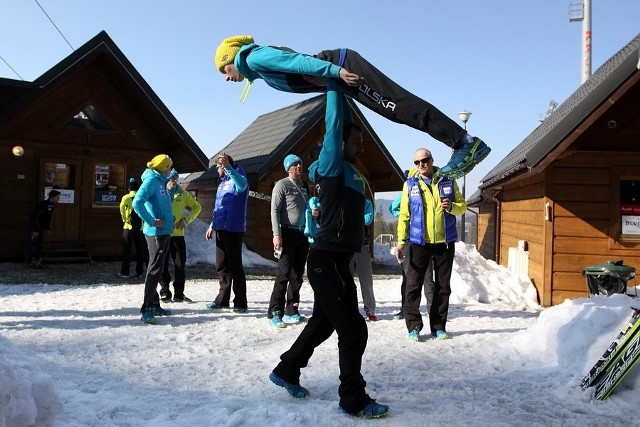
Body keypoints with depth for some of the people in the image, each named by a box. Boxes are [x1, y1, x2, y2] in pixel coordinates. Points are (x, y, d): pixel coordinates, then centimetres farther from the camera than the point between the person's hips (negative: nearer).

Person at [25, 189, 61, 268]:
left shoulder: (51, 206, 2)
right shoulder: (43, 204, -24)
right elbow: (36, 217, -25)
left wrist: (47, 228, 9)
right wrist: (36, 230, -24)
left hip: (41, 227, 9)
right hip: (33, 225, -9)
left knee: (40, 243, 8)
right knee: (32, 243, -5)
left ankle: (37, 262, 13)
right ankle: (29, 262, 2)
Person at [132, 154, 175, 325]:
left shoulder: (161, 181, 15)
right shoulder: (151, 180, -12)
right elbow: (137, 203, -23)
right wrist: (152, 222, -19)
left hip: (164, 232, 10)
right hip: (155, 232, -10)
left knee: (157, 268, 14)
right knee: (155, 269, -10)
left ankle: (154, 305, 23)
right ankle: (147, 309, -7)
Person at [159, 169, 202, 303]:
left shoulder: (182, 194, 7)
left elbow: (197, 207, 13)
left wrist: (186, 220, 1)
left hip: (178, 233, 2)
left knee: (180, 264, 4)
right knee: (163, 264, 3)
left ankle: (179, 293, 14)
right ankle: (165, 293, 13)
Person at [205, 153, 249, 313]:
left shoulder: (237, 180, -8)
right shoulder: (222, 182, 19)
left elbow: (242, 183, -35)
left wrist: (228, 167, -47)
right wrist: (212, 225, 24)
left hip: (234, 229, -9)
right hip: (221, 228, 9)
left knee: (234, 266, -4)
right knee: (221, 266, 13)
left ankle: (240, 303, 4)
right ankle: (222, 299, 23)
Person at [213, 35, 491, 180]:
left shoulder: (253, 57, -4)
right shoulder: (262, 69, 25)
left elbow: (295, 60, -17)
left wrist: (335, 71, -24)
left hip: (341, 66, -10)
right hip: (336, 73, 10)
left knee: (398, 104, -18)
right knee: (395, 108, 7)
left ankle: (466, 143, -24)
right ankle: (464, 144, 7)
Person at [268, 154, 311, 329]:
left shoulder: (305, 186, 17)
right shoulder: (282, 185, -3)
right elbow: (274, 209, -10)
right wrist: (277, 234, -18)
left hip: (302, 234, 7)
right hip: (287, 233, -7)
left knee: (298, 275, 8)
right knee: (284, 273, -10)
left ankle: (291, 311, 16)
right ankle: (275, 313, -6)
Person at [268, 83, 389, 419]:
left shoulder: (351, 172, 15)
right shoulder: (331, 165, -8)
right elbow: (334, 124, -13)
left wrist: (342, 89, 17)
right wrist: (334, 84, -3)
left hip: (336, 260, 10)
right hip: (326, 261, -10)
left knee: (323, 322, 19)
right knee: (353, 330, -4)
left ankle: (286, 371, 34)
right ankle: (353, 400, 9)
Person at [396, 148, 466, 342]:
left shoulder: (447, 181, 4)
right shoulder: (410, 184, 1)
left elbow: (462, 205, 7)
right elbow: (404, 214, 0)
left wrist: (452, 207, -16)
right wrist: (401, 240, -6)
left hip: (445, 242, 1)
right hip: (419, 242, -1)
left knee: (443, 286, 8)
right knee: (413, 284, -2)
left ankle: (438, 326, 18)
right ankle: (413, 326, 8)